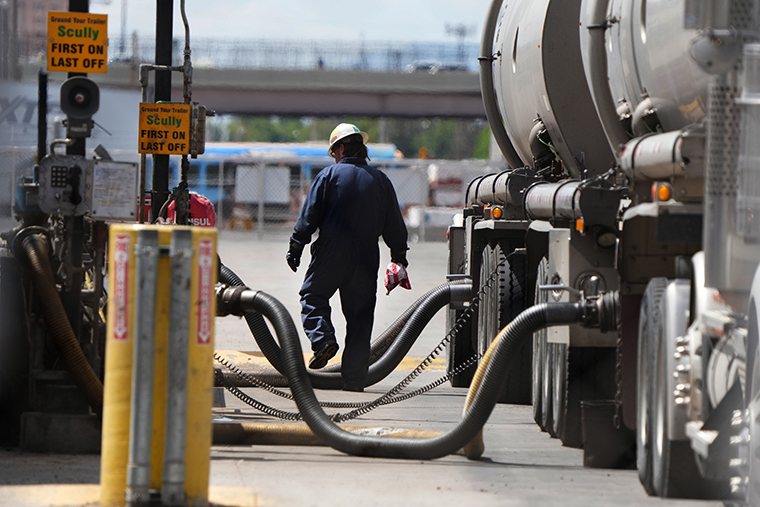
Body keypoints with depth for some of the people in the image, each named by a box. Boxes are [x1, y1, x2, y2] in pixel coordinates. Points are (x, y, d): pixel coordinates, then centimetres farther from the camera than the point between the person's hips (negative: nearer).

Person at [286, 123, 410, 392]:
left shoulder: (329, 175, -3)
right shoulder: (380, 180, 8)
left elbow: (309, 215, -5)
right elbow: (394, 226, 12)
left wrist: (296, 247, 2)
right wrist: (399, 257, 21)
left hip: (331, 255, -3)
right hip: (366, 259, 3)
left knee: (312, 295, 16)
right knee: (360, 317, 5)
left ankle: (322, 339, -11)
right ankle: (354, 379, 4)